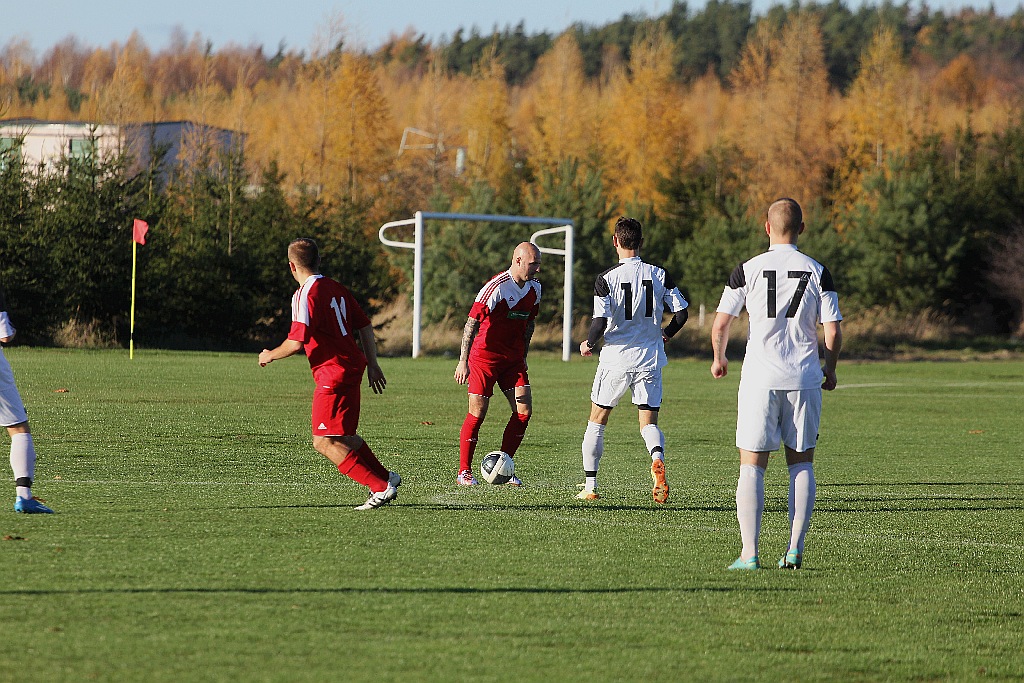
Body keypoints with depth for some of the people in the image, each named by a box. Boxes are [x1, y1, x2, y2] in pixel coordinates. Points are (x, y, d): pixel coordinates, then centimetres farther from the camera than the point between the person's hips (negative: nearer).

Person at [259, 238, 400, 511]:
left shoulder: (306, 295, -14)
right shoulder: (336, 289, 12)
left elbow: (296, 343, -19)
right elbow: (365, 327, 16)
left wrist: (270, 355, -1)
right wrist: (372, 365, 22)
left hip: (333, 375, -9)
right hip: (352, 369, 9)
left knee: (324, 443, -8)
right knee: (344, 436, 22)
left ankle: (379, 488, -14)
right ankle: (386, 478, 26)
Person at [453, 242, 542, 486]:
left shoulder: (534, 288, 4)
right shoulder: (497, 287, -19)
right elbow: (472, 323, -19)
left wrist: (523, 355, 19)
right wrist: (463, 362, -22)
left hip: (513, 358, 7)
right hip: (485, 355, -7)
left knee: (524, 410, -3)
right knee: (478, 413, -6)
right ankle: (464, 472, 4)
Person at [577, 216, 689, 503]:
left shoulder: (606, 278, -10)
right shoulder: (659, 275, 0)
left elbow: (600, 322, -17)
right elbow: (681, 312, -1)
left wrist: (588, 344, 3)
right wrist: (665, 335, 19)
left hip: (616, 359, -2)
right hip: (650, 360, 2)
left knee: (597, 421, 14)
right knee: (649, 423, 9)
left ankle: (590, 486, 17)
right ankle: (658, 459, -25)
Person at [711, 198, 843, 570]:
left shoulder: (747, 270, -2)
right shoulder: (818, 272, 0)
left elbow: (720, 325, 0)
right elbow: (833, 331, -1)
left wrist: (719, 359, 20)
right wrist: (830, 370, 16)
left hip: (759, 379, -1)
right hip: (804, 379, 1)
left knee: (752, 466, 2)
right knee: (801, 463, 11)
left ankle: (749, 553, -5)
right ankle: (795, 549, 3)